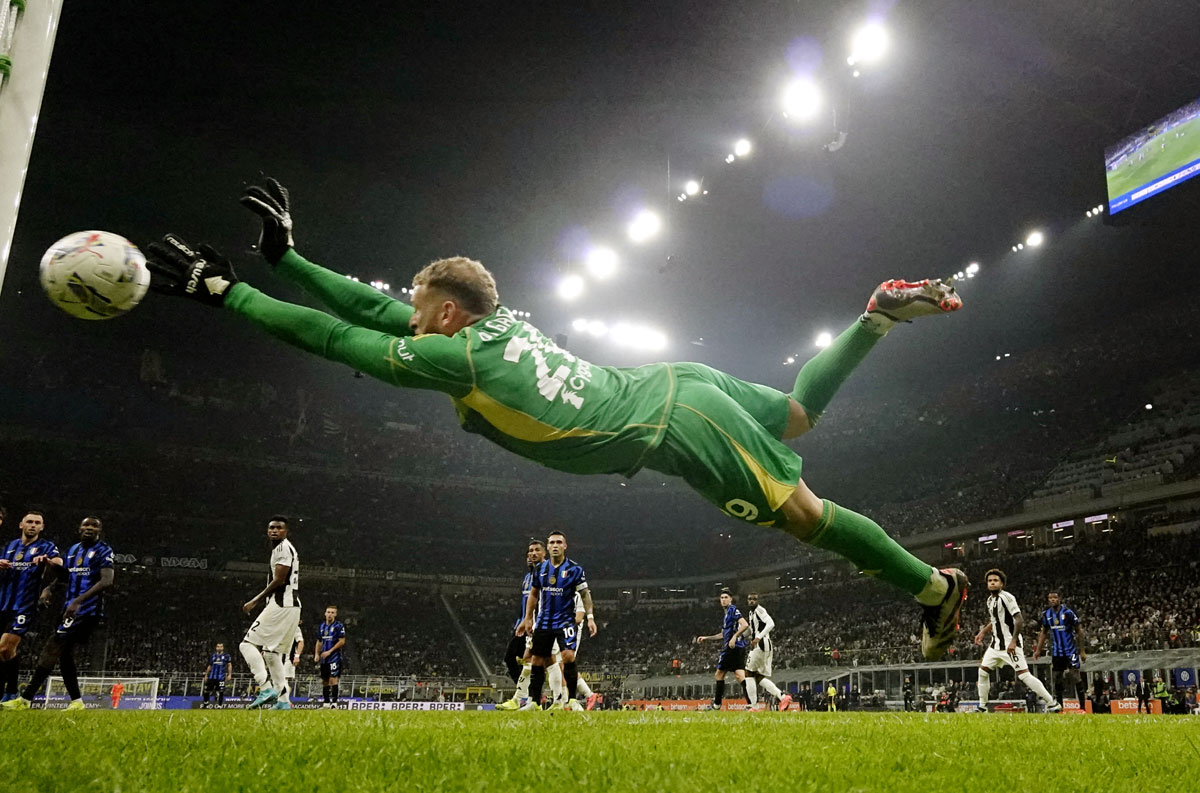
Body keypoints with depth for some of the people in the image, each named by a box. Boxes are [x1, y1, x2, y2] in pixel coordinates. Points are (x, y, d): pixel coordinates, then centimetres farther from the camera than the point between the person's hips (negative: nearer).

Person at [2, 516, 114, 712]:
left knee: (52, 648, -11)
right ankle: (76, 702, 16)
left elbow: (107, 581, -20)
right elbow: (62, 578, 22)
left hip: (88, 610, -8)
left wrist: (79, 601, -28)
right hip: (71, 609, 8)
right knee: (65, 654, 8)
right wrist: (49, 589, -1)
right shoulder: (72, 550, 16)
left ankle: (25, 699, -7)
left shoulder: (103, 551, -7)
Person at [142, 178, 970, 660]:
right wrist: (286, 256, 14)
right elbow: (369, 305, 11)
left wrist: (227, 291, -6)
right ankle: (881, 313, 25)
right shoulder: (497, 324, 5)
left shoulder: (458, 357, -17)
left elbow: (333, 336, -13)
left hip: (679, 427, -9)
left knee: (804, 515, -2)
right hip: (678, 385, 9)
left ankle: (937, 588, 10)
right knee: (801, 416, 28)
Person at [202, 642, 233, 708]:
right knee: (207, 691, 7)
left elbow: (229, 665, 2)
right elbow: (209, 666, 20)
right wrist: (206, 675, 17)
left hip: (221, 677, -4)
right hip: (212, 676, 4)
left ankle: (220, 705, -1)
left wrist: (229, 674, -9)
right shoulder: (213, 656, 13)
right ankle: (205, 703, 28)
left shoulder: (226, 656, 3)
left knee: (220, 692, -8)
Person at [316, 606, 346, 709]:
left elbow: (342, 641, -11)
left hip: (334, 657, -7)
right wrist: (316, 654, 8)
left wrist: (329, 652, -13)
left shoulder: (339, 626, -6)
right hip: (324, 658, 7)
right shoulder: (321, 626, 14)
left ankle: (334, 702, -13)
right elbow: (319, 642, 21)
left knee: (333, 679, -13)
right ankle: (326, 703, 17)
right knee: (324, 680, 9)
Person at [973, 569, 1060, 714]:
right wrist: (983, 632, 19)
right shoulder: (990, 599, 14)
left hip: (1011, 644, -9)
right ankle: (982, 708, 14)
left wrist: (1013, 641, -24)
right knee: (983, 671, 5)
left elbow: (1019, 620, -20)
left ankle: (1052, 704, -3)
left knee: (1024, 674, -13)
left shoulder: (1006, 597, -14)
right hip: (996, 643, 9)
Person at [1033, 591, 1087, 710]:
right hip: (1056, 652, 5)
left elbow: (1079, 631, -7)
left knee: (1076, 677, -9)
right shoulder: (1046, 615, 2)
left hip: (1070, 651, -5)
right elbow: (1043, 632, 14)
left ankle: (1082, 707, -2)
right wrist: (1038, 650, 8)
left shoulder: (1068, 613, -13)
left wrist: (1082, 651, -8)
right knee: (1057, 679, 7)